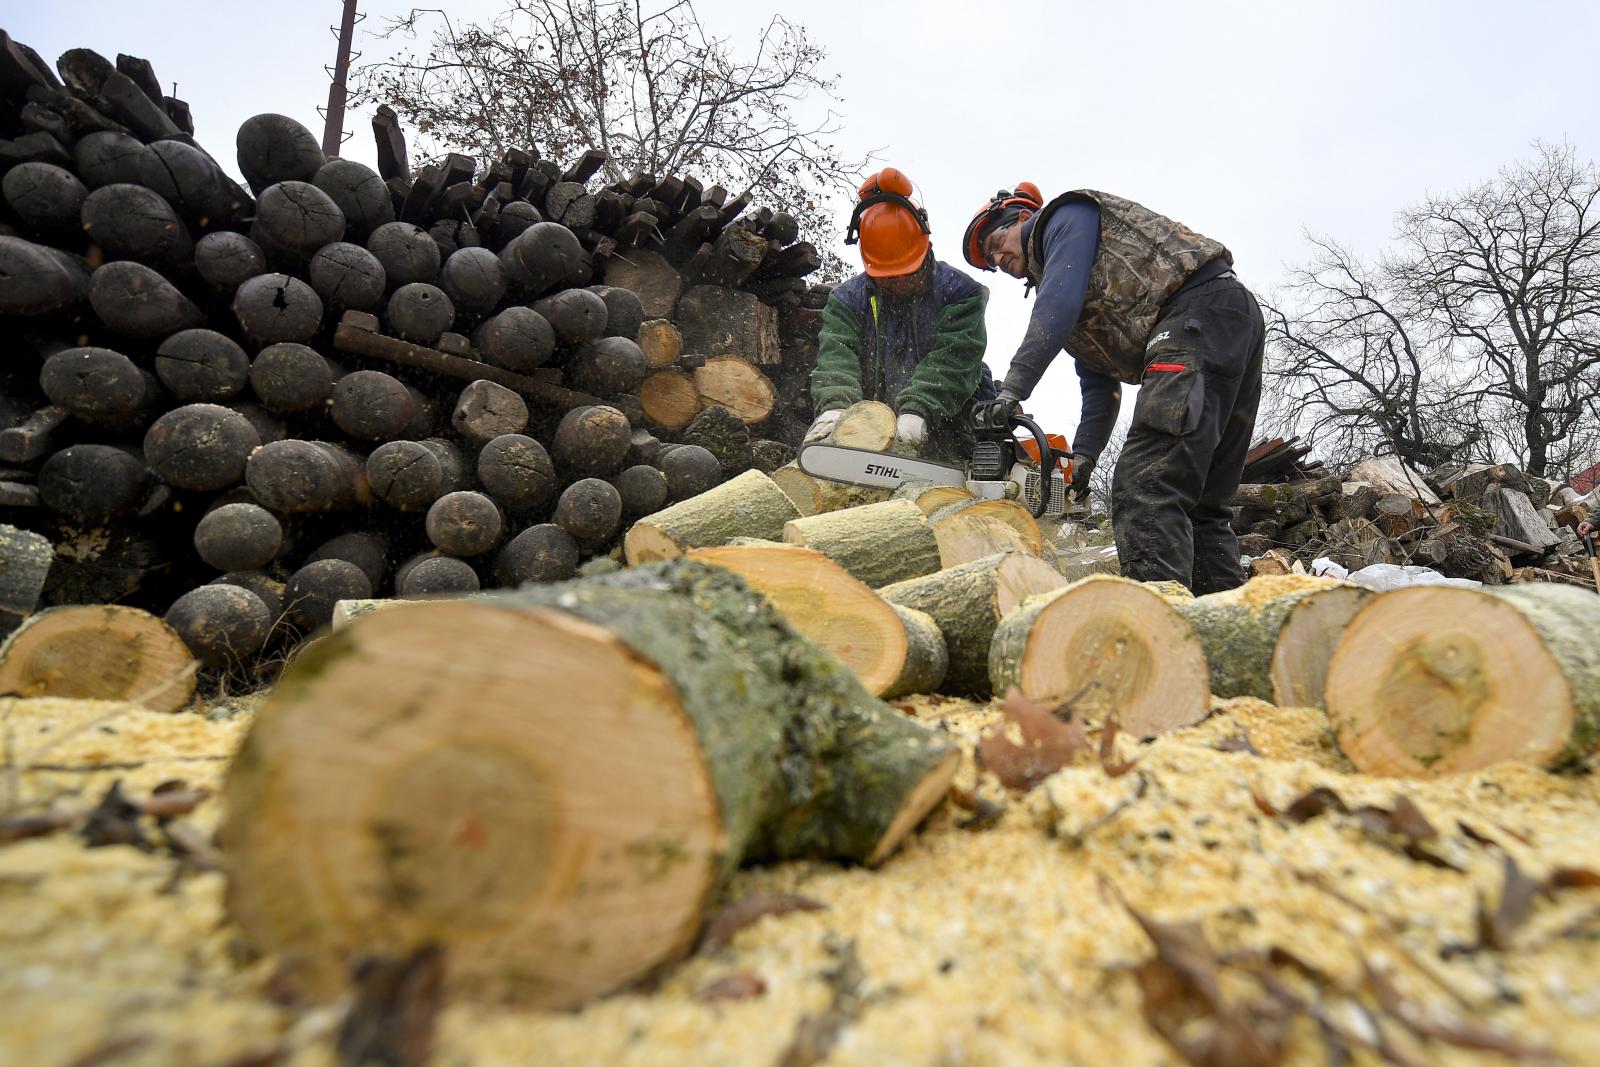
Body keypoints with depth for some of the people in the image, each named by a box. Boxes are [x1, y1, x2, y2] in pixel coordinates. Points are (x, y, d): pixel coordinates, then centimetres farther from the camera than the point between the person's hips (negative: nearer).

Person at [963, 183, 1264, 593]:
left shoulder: (1066, 215, 9)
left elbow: (1060, 302, -10)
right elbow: (1100, 384, 22)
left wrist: (1012, 389, -16)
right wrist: (1083, 456, 10)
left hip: (1202, 310, -10)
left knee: (1147, 487, -21)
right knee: (1197, 502, 8)